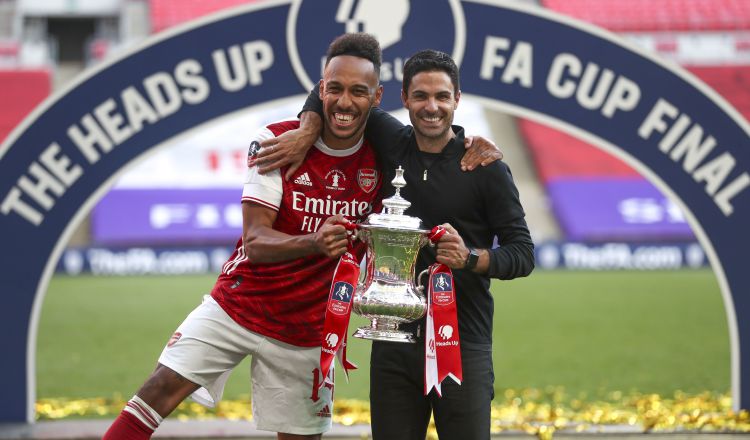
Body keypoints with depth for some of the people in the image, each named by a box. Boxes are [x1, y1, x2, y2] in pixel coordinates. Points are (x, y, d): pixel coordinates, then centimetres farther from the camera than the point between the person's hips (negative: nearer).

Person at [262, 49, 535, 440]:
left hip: (463, 344, -4)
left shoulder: (486, 168, -3)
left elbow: (523, 254, -4)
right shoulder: (393, 144, 8)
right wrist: (307, 131, 0)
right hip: (394, 342, 4)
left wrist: (470, 257, -22)